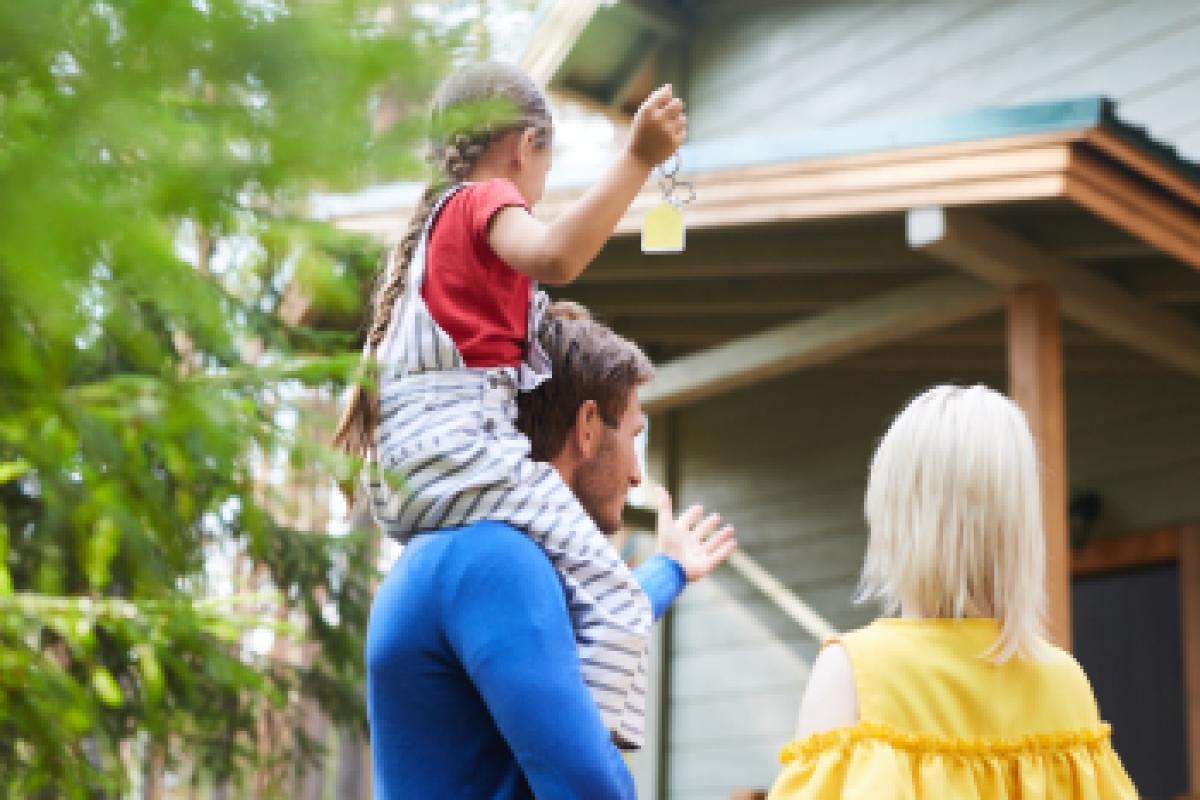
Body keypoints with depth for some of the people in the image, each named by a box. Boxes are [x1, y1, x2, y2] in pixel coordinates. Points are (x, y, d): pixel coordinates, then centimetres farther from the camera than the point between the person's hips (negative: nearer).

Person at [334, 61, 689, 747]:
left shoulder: (432, 220, 27)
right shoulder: (486, 200, -1)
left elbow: (377, 356, 28)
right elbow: (555, 257, -24)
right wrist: (638, 159, -27)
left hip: (409, 469, 10)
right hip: (462, 447, -10)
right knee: (615, 602, -15)